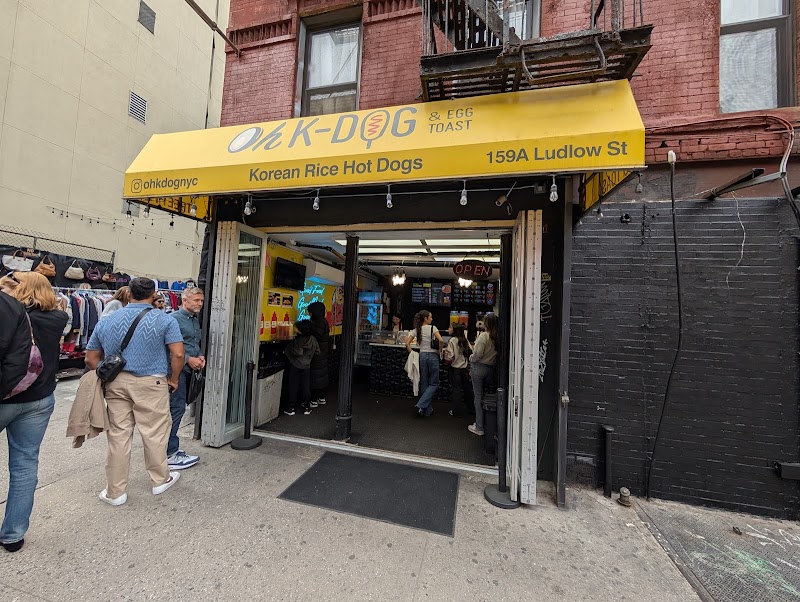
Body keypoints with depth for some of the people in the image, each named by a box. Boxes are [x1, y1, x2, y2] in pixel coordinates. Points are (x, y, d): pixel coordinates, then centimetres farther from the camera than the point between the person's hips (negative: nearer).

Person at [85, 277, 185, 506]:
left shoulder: (106, 321, 8)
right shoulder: (164, 320, -6)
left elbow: (91, 358, 12)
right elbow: (178, 354, -13)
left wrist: (107, 378, 20)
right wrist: (173, 379, 0)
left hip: (116, 383, 4)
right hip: (150, 383, -4)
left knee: (118, 435, 12)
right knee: (154, 433, 9)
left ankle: (115, 492, 24)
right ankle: (160, 480, 26)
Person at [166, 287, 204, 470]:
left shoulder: (196, 320, 16)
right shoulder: (174, 318, -12)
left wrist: (200, 356, 6)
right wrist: (188, 359, -17)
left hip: (188, 370, 9)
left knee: (177, 407, 16)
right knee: (176, 408, -6)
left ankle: (169, 447, 29)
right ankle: (171, 454, 3)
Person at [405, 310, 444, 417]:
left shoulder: (417, 330, 6)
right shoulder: (432, 328, -8)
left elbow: (407, 343, 4)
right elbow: (441, 341, -20)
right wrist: (440, 351, -5)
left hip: (422, 356, 5)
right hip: (432, 356, -5)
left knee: (424, 383, 12)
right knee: (434, 384, 7)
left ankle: (428, 410, 19)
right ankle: (420, 405, -7)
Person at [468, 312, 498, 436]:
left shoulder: (484, 335, -16)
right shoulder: (498, 338, -2)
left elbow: (477, 354, -18)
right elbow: (496, 355, 1)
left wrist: (471, 361, 0)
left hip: (479, 367, -5)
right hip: (491, 369, 6)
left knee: (478, 397, 4)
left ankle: (479, 427, 12)